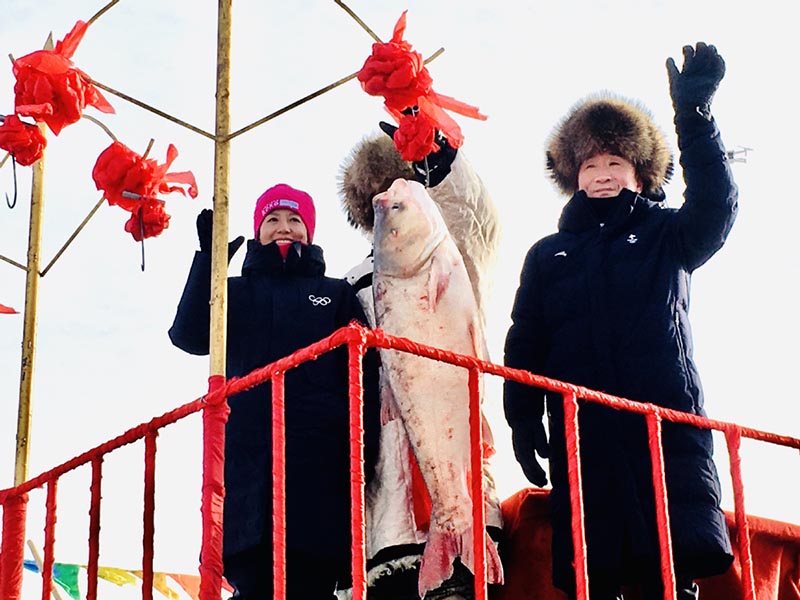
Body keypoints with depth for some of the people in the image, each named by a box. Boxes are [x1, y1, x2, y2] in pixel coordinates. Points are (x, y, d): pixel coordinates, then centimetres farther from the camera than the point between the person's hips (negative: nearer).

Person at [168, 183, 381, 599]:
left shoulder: (338, 295, 20)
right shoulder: (236, 292, 21)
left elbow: (363, 379, 10)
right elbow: (189, 336, 2)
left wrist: (364, 451, -4)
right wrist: (208, 258, -8)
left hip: (319, 461, 0)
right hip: (248, 460, 1)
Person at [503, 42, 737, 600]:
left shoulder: (665, 236, 16)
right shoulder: (548, 256, 22)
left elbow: (715, 208, -5)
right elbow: (524, 346, 16)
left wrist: (695, 115, -18)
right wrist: (523, 421, 2)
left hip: (668, 428, -2)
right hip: (581, 438, 2)